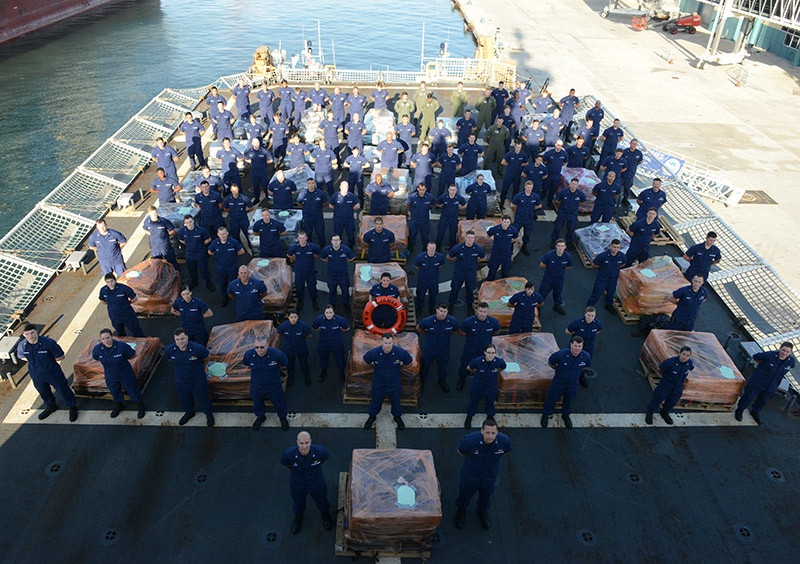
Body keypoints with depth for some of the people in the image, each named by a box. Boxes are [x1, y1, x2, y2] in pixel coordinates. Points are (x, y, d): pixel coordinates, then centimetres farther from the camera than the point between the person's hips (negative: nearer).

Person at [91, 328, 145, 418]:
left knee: (133, 390, 16)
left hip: (125, 374, -3)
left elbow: (133, 355, -13)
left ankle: (141, 406, 43)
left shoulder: (122, 346, -30)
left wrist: (121, 359, -10)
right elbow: (96, 358, 5)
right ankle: (119, 405, 59)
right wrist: (109, 361, -4)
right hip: (111, 376, 3)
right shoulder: (97, 349, -19)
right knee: (115, 392, 27)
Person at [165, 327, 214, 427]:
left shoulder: (197, 348, -30)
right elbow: (168, 358, 7)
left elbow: (206, 356, -7)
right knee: (184, 399, 26)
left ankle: (209, 414, 43)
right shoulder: (170, 349, -20)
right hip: (181, 381, 3)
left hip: (198, 380, -3)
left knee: (203, 397, 16)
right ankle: (189, 412, 56)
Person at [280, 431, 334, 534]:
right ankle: (298, 516, 65)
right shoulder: (289, 454, -36)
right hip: (297, 484, 0)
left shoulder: (319, 451, -35)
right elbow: (284, 462, -10)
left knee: (322, 501, 28)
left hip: (316, 484, 0)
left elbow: (326, 456, -9)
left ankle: (325, 514, 63)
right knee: (298, 502, 29)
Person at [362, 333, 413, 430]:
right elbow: (366, 358, -2)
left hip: (394, 383, 0)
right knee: (376, 400, 20)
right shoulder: (374, 352, -26)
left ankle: (397, 417, 48)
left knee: (395, 400, 20)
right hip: (378, 382, 0)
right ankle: (372, 416, 48)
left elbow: (409, 361, -4)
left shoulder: (400, 352, -26)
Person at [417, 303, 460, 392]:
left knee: (443, 366, 24)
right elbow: (418, 328, -6)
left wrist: (446, 335, 2)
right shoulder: (428, 321, -27)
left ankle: (442, 380, 53)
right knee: (425, 365, 18)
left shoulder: (453, 321, -22)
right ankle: (422, 381, 47)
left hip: (444, 349, 2)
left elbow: (455, 331, 2)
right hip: (429, 348, -2)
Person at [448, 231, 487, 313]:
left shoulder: (478, 248, -16)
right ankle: (451, 304, 33)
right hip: (459, 272, -1)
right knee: (455, 288, 10)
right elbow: (449, 257, -3)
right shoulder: (457, 247, -20)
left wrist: (474, 262, 5)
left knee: (470, 289, 17)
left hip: (471, 273, 1)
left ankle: (469, 303, 43)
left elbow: (483, 258, 6)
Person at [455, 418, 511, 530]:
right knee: (465, 494, 25)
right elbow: (460, 451, -14)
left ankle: (483, 511, 62)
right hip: (470, 474, -2)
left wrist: (492, 460, 2)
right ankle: (461, 510, 59)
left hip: (490, 475, 2)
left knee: (486, 496, 29)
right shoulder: (470, 440, -37)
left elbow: (506, 451, -3)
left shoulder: (504, 440, -29)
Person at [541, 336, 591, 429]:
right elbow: (550, 362, -10)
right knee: (551, 399, 17)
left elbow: (586, 366, 5)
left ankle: (566, 415, 54)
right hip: (559, 382, -2)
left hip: (573, 384, 3)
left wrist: (576, 372, 6)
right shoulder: (561, 354, -32)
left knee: (568, 401, 25)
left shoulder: (586, 356, -22)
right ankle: (546, 414, 45)